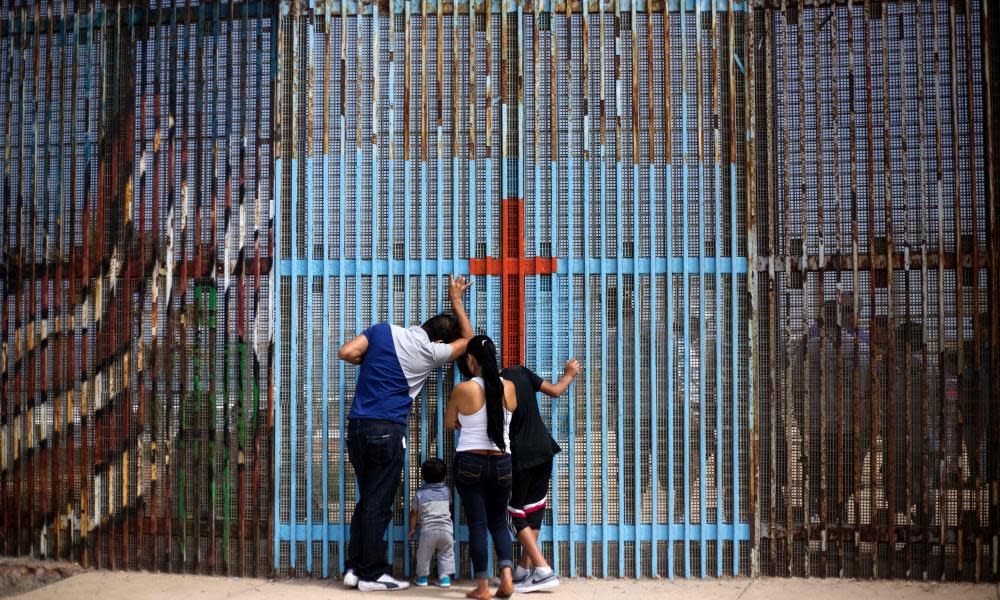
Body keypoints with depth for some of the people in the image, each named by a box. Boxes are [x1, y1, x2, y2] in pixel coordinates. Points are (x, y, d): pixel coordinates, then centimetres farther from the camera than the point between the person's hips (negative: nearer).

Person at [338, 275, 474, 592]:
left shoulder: (383, 330, 6)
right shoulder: (431, 352, -2)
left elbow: (347, 352, -1)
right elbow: (468, 339, 14)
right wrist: (456, 300, 22)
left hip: (357, 425, 5)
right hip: (387, 431, -5)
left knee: (366, 500, 15)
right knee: (378, 505, 1)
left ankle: (354, 568, 17)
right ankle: (372, 575, 5)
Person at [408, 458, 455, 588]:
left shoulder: (420, 493, 5)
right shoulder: (446, 490, 10)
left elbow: (414, 513, 9)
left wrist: (412, 529, 20)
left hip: (428, 529, -1)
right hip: (446, 528, 1)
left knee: (424, 554, 14)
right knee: (446, 554, 13)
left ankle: (422, 577, 19)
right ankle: (445, 577, 7)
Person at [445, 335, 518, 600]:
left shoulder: (462, 390, -11)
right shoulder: (509, 387, -1)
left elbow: (449, 422, 5)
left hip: (469, 464, -3)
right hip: (501, 463, 3)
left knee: (477, 524, 3)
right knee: (498, 522, 15)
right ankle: (506, 575, -3)